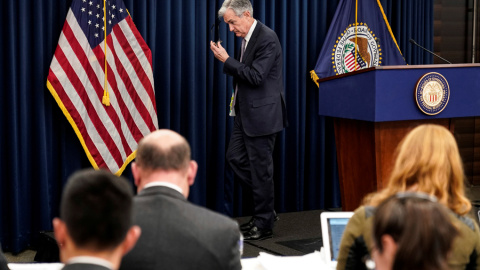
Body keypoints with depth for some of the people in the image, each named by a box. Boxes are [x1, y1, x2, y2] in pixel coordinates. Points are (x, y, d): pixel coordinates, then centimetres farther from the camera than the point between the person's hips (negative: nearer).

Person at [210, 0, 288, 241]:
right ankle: (265, 208, 24)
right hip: (246, 113, 10)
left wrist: (226, 60, -20)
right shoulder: (247, 38, 11)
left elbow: (255, 76, -23)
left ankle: (264, 225, 9)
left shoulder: (267, 39, -17)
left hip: (262, 114, -10)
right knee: (235, 157, 13)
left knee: (260, 167, -2)